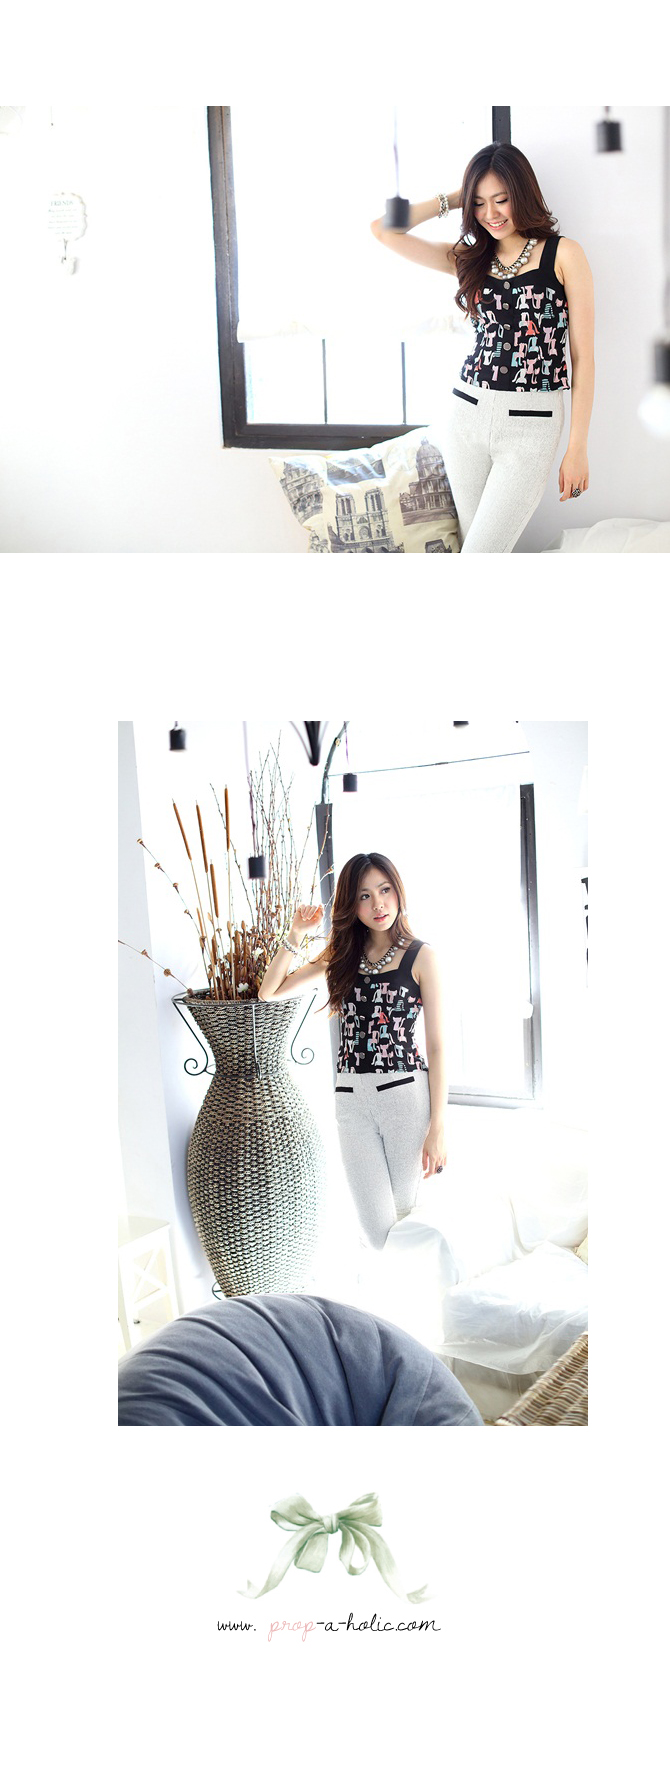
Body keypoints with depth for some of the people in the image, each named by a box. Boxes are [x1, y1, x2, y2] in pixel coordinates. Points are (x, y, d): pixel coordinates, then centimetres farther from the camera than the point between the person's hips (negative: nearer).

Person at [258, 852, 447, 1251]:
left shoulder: (421, 956, -2)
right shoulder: (342, 957, 12)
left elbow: (437, 1045, -4)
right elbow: (269, 992, 13)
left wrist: (438, 1128, -9)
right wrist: (296, 935, 1)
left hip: (407, 1092, -4)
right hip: (352, 1098, 4)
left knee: (409, 1213, 5)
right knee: (377, 1228, 0)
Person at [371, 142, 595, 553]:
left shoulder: (563, 254, -2)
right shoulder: (470, 258, 11)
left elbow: (583, 355, -3)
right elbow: (384, 229, 7)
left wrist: (578, 448, -6)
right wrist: (454, 198, 8)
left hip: (531, 425, -5)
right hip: (468, 415, 5)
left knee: (481, 552, -11)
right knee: (476, 543, 8)